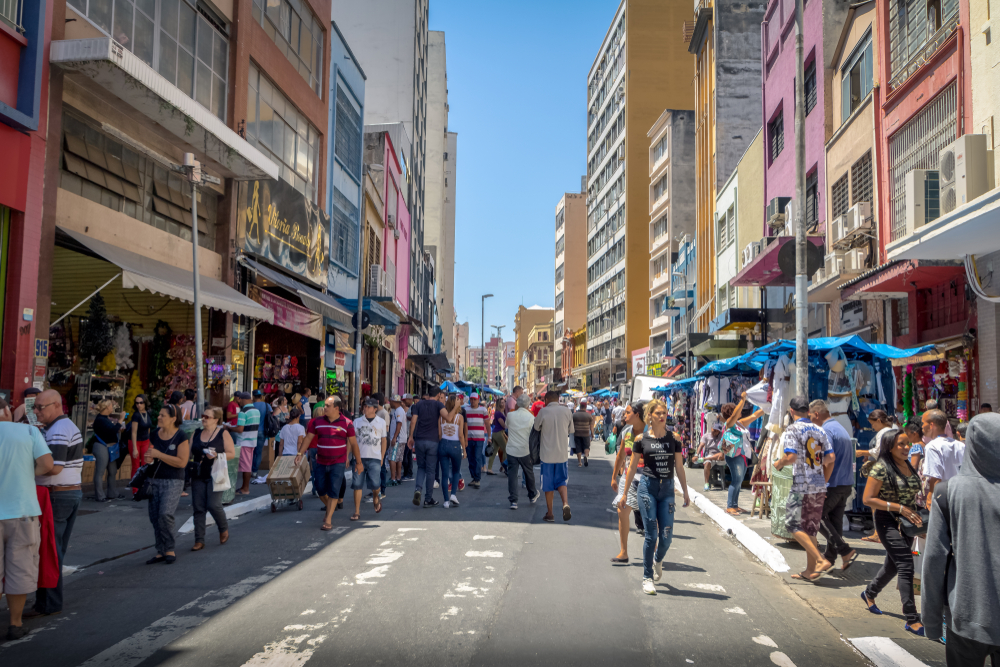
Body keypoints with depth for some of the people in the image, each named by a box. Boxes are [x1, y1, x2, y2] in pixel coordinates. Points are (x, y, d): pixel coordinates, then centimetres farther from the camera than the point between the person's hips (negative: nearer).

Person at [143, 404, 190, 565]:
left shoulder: (181, 437, -10)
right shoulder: (154, 435, 8)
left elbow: (182, 462, -17)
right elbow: (149, 454, 20)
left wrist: (159, 455, -18)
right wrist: (148, 458, -4)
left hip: (173, 481, -6)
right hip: (155, 480, 6)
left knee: (165, 514, -17)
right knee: (154, 517, 5)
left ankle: (169, 550, 0)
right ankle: (161, 552, 16)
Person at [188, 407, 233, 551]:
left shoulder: (223, 433, -2)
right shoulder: (196, 434, 11)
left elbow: (232, 453, -4)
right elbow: (189, 453, 15)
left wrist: (216, 455, -19)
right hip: (198, 475, 4)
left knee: (213, 505, -11)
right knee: (198, 508, 3)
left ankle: (224, 529, 17)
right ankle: (199, 540, 9)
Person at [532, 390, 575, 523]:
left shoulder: (543, 411, -10)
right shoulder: (566, 411, -1)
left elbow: (536, 428, 6)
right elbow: (571, 431, 9)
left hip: (547, 453, -2)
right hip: (562, 453, 2)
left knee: (548, 485, 10)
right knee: (561, 481, 14)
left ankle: (550, 514, 16)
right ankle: (565, 503, -12)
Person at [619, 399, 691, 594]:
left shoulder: (674, 438, 5)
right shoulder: (641, 439, 0)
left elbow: (679, 467, 10)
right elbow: (632, 467, 6)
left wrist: (685, 492, 10)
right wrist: (625, 494, 7)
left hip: (667, 489, 2)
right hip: (648, 488, -2)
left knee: (667, 535, -1)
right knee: (651, 534, -3)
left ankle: (658, 561, 33)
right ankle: (647, 578, 10)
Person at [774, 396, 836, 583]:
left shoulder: (791, 430, -8)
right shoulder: (819, 430, 11)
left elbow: (791, 457, -19)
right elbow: (830, 458, 8)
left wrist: (779, 464, 1)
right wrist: (824, 481, 17)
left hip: (802, 486, -7)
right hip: (820, 486, 7)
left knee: (793, 525, 0)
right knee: (810, 528, 13)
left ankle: (821, 560, -11)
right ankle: (810, 571, 17)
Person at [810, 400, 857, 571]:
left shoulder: (826, 430, -14)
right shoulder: (841, 428, 17)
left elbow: (830, 458, -25)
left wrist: (822, 482, -20)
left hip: (833, 484, -9)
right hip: (846, 484, 9)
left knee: (817, 516, 1)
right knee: (835, 520, 13)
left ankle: (845, 551, -7)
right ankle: (830, 557, 19)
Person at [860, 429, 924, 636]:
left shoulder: (908, 466, 8)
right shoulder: (881, 468, -14)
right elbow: (868, 499, -16)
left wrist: (916, 514, 2)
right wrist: (899, 508, -21)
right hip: (888, 521, -8)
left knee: (893, 564, 19)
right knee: (906, 566, -13)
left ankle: (869, 593, 43)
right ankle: (912, 620, -9)